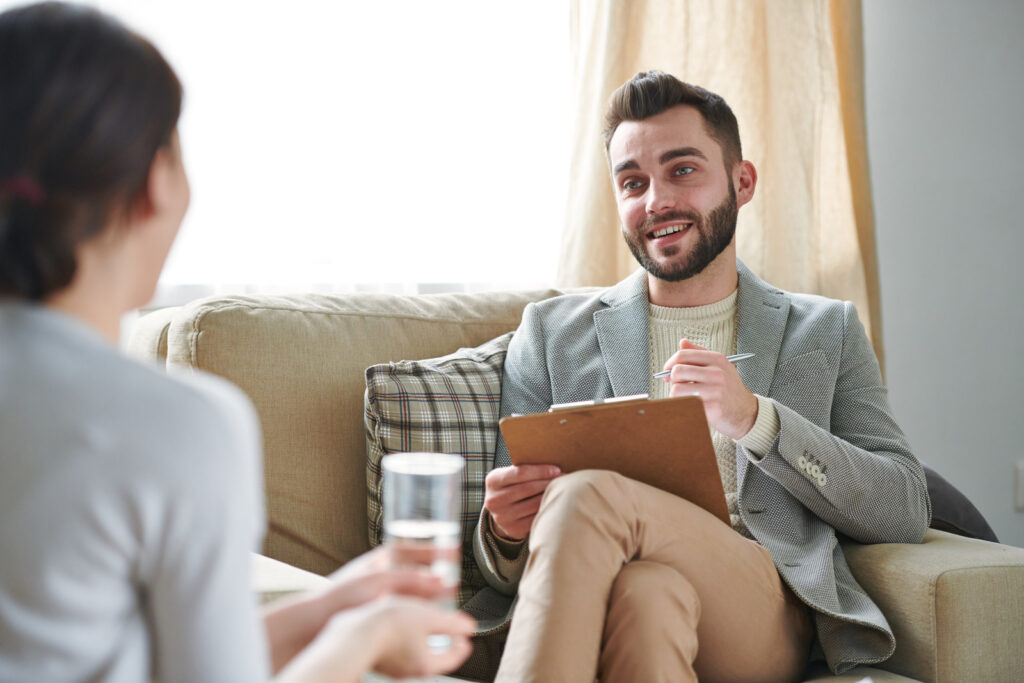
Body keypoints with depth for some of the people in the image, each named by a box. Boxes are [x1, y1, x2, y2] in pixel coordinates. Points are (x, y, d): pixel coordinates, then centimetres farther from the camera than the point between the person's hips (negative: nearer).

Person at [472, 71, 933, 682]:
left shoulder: (828, 332, 19)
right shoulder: (551, 333, 18)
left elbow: (906, 513, 7)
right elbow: (507, 571, 15)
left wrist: (753, 419, -8)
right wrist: (505, 533, -13)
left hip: (766, 610, 0)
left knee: (587, 495, -31)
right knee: (646, 590, -39)